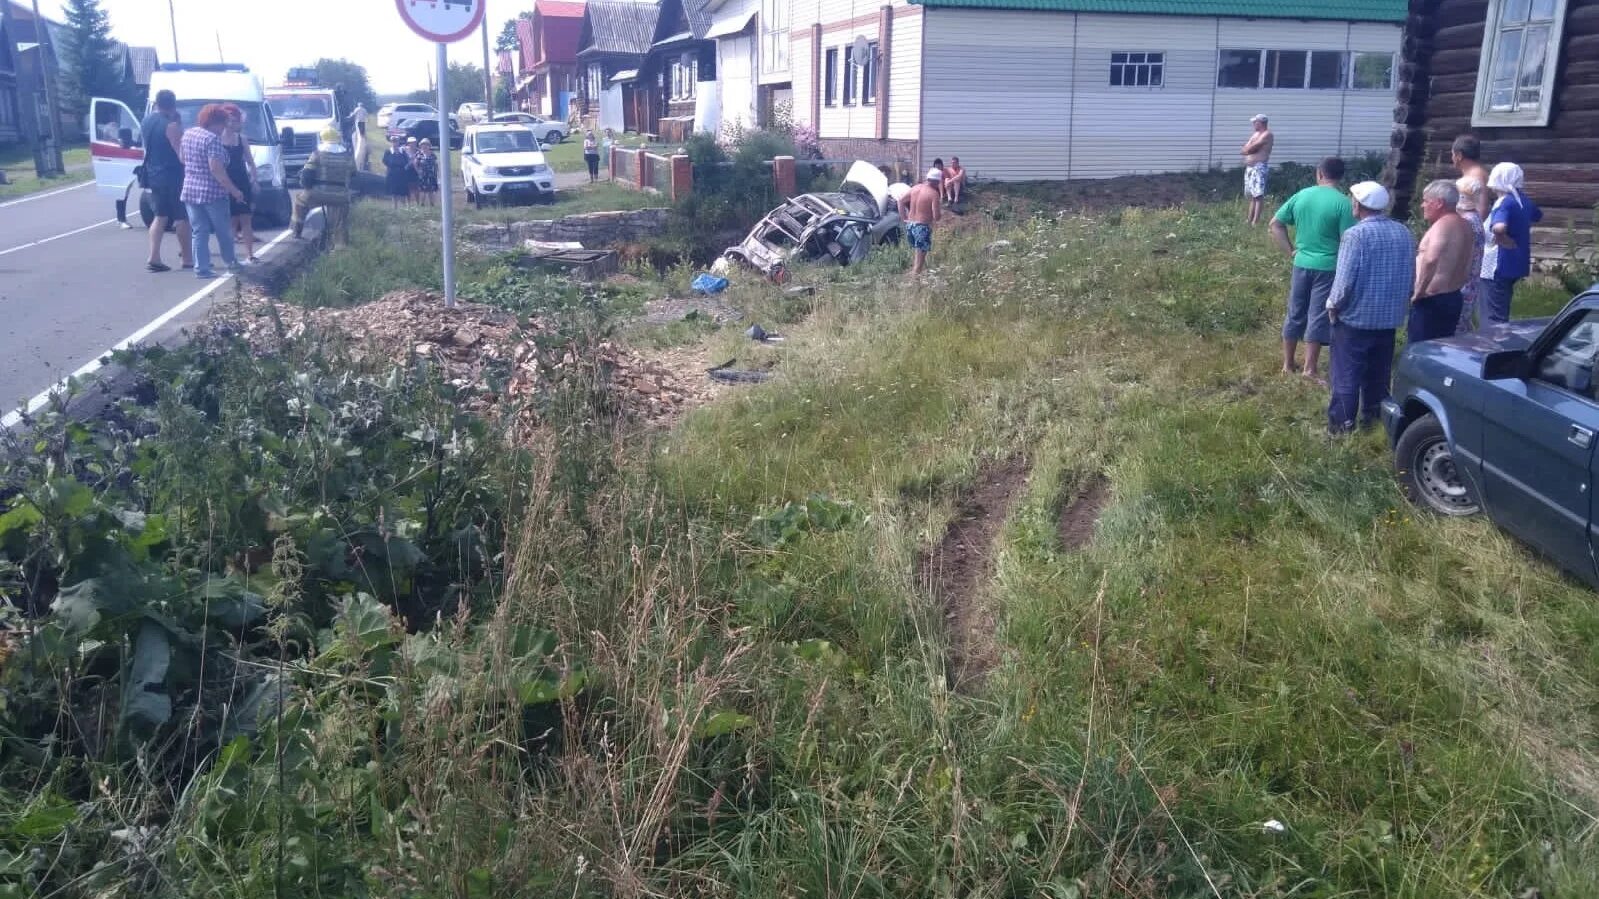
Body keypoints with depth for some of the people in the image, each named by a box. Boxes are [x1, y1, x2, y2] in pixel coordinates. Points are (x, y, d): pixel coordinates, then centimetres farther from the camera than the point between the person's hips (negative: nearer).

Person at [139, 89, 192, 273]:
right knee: (182, 217, 2)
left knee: (160, 216, 11)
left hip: (153, 175, 8)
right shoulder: (171, 124, -16)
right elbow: (181, 154, -19)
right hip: (172, 176, -8)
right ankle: (188, 258, 7)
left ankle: (154, 258, 2)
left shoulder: (145, 122, 9)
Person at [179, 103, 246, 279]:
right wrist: (234, 190, -19)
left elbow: (183, 160, 19)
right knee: (224, 230, 12)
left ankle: (201, 268, 2)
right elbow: (216, 168, -23)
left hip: (190, 190, 7)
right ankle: (231, 262, 27)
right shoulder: (212, 138, -16)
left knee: (199, 232, 7)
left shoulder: (187, 134, 10)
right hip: (212, 192, -7)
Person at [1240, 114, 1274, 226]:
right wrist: (1250, 148, -4)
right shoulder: (1255, 134, 21)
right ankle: (1249, 219, 16)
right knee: (1252, 195, 12)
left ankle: (1256, 221, -16)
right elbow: (1243, 150, 13)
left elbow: (1249, 148, -15)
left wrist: (1248, 148, 5)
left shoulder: (1267, 134, -8)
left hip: (1259, 167, -10)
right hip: (1249, 167, 10)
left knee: (1259, 195, -12)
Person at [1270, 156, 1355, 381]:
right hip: (1328, 267, -4)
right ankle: (1309, 369, 4)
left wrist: (1291, 250, 9)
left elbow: (1275, 224, 7)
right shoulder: (1342, 202, -12)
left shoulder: (1301, 196, 2)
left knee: (1295, 315, 13)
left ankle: (1287, 365, 21)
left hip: (1302, 265, 4)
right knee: (1318, 318, 2)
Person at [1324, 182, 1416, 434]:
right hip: (1389, 316, 6)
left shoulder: (1356, 235, -19)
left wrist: (1333, 305, -5)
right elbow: (1411, 277, 10)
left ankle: (1343, 422, 6)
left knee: (1347, 373, 3)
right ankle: (1373, 416, 25)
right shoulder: (1404, 233, 3)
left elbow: (1344, 279, -21)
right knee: (1378, 372, 16)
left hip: (1355, 316, -6)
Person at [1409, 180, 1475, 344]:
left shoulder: (1443, 225, -17)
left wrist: (1418, 291, -25)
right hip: (1453, 297, 10)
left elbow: (1430, 260, -35)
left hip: (1431, 300, -10)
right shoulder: (1464, 225, 13)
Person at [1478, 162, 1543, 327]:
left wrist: (1505, 240, -22)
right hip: (1515, 264, 9)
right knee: (1501, 314, 20)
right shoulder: (1523, 200, 8)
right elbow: (1538, 216, 30)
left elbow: (1498, 228, -41)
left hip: (1497, 267, -9)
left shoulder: (1504, 203, -20)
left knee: (1492, 317, -3)